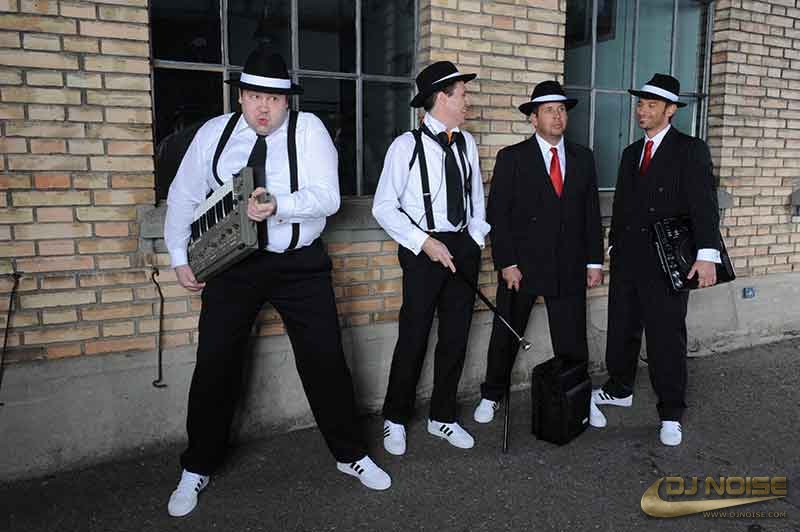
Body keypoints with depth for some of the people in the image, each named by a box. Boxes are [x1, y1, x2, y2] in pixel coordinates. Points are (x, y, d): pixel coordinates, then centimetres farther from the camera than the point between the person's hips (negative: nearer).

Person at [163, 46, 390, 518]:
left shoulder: (309, 129, -5)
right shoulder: (213, 133, 3)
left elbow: (327, 197, -15)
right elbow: (184, 196, 10)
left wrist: (279, 206, -31)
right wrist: (180, 257, 6)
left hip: (300, 264, -1)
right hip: (231, 265, 2)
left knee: (326, 361, 3)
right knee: (215, 367, 5)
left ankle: (351, 455, 24)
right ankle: (197, 470, 26)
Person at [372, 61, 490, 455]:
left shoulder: (466, 143, 7)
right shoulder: (407, 145, -10)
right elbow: (384, 207, -10)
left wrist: (475, 241, 4)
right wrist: (425, 242, -16)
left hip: (463, 248, 6)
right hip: (423, 249, -5)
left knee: (456, 337, 12)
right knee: (414, 338, 2)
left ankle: (442, 417, 30)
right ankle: (395, 419, 23)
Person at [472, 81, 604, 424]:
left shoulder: (583, 158, 9)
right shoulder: (512, 158, -3)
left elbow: (591, 213, 10)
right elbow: (497, 213, -7)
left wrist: (594, 261, 5)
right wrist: (506, 263, -12)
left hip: (569, 268, 3)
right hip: (520, 266, -2)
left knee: (573, 343, 9)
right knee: (505, 336, 11)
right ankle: (492, 396, 29)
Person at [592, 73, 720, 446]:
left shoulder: (691, 150, -4)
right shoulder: (631, 153, 15)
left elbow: (704, 205, -14)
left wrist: (707, 255, -24)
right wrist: (614, 247, 14)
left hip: (666, 261, -6)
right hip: (627, 260, 6)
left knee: (667, 337, 1)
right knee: (621, 329, 15)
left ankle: (671, 413, 16)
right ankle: (619, 390, 34)